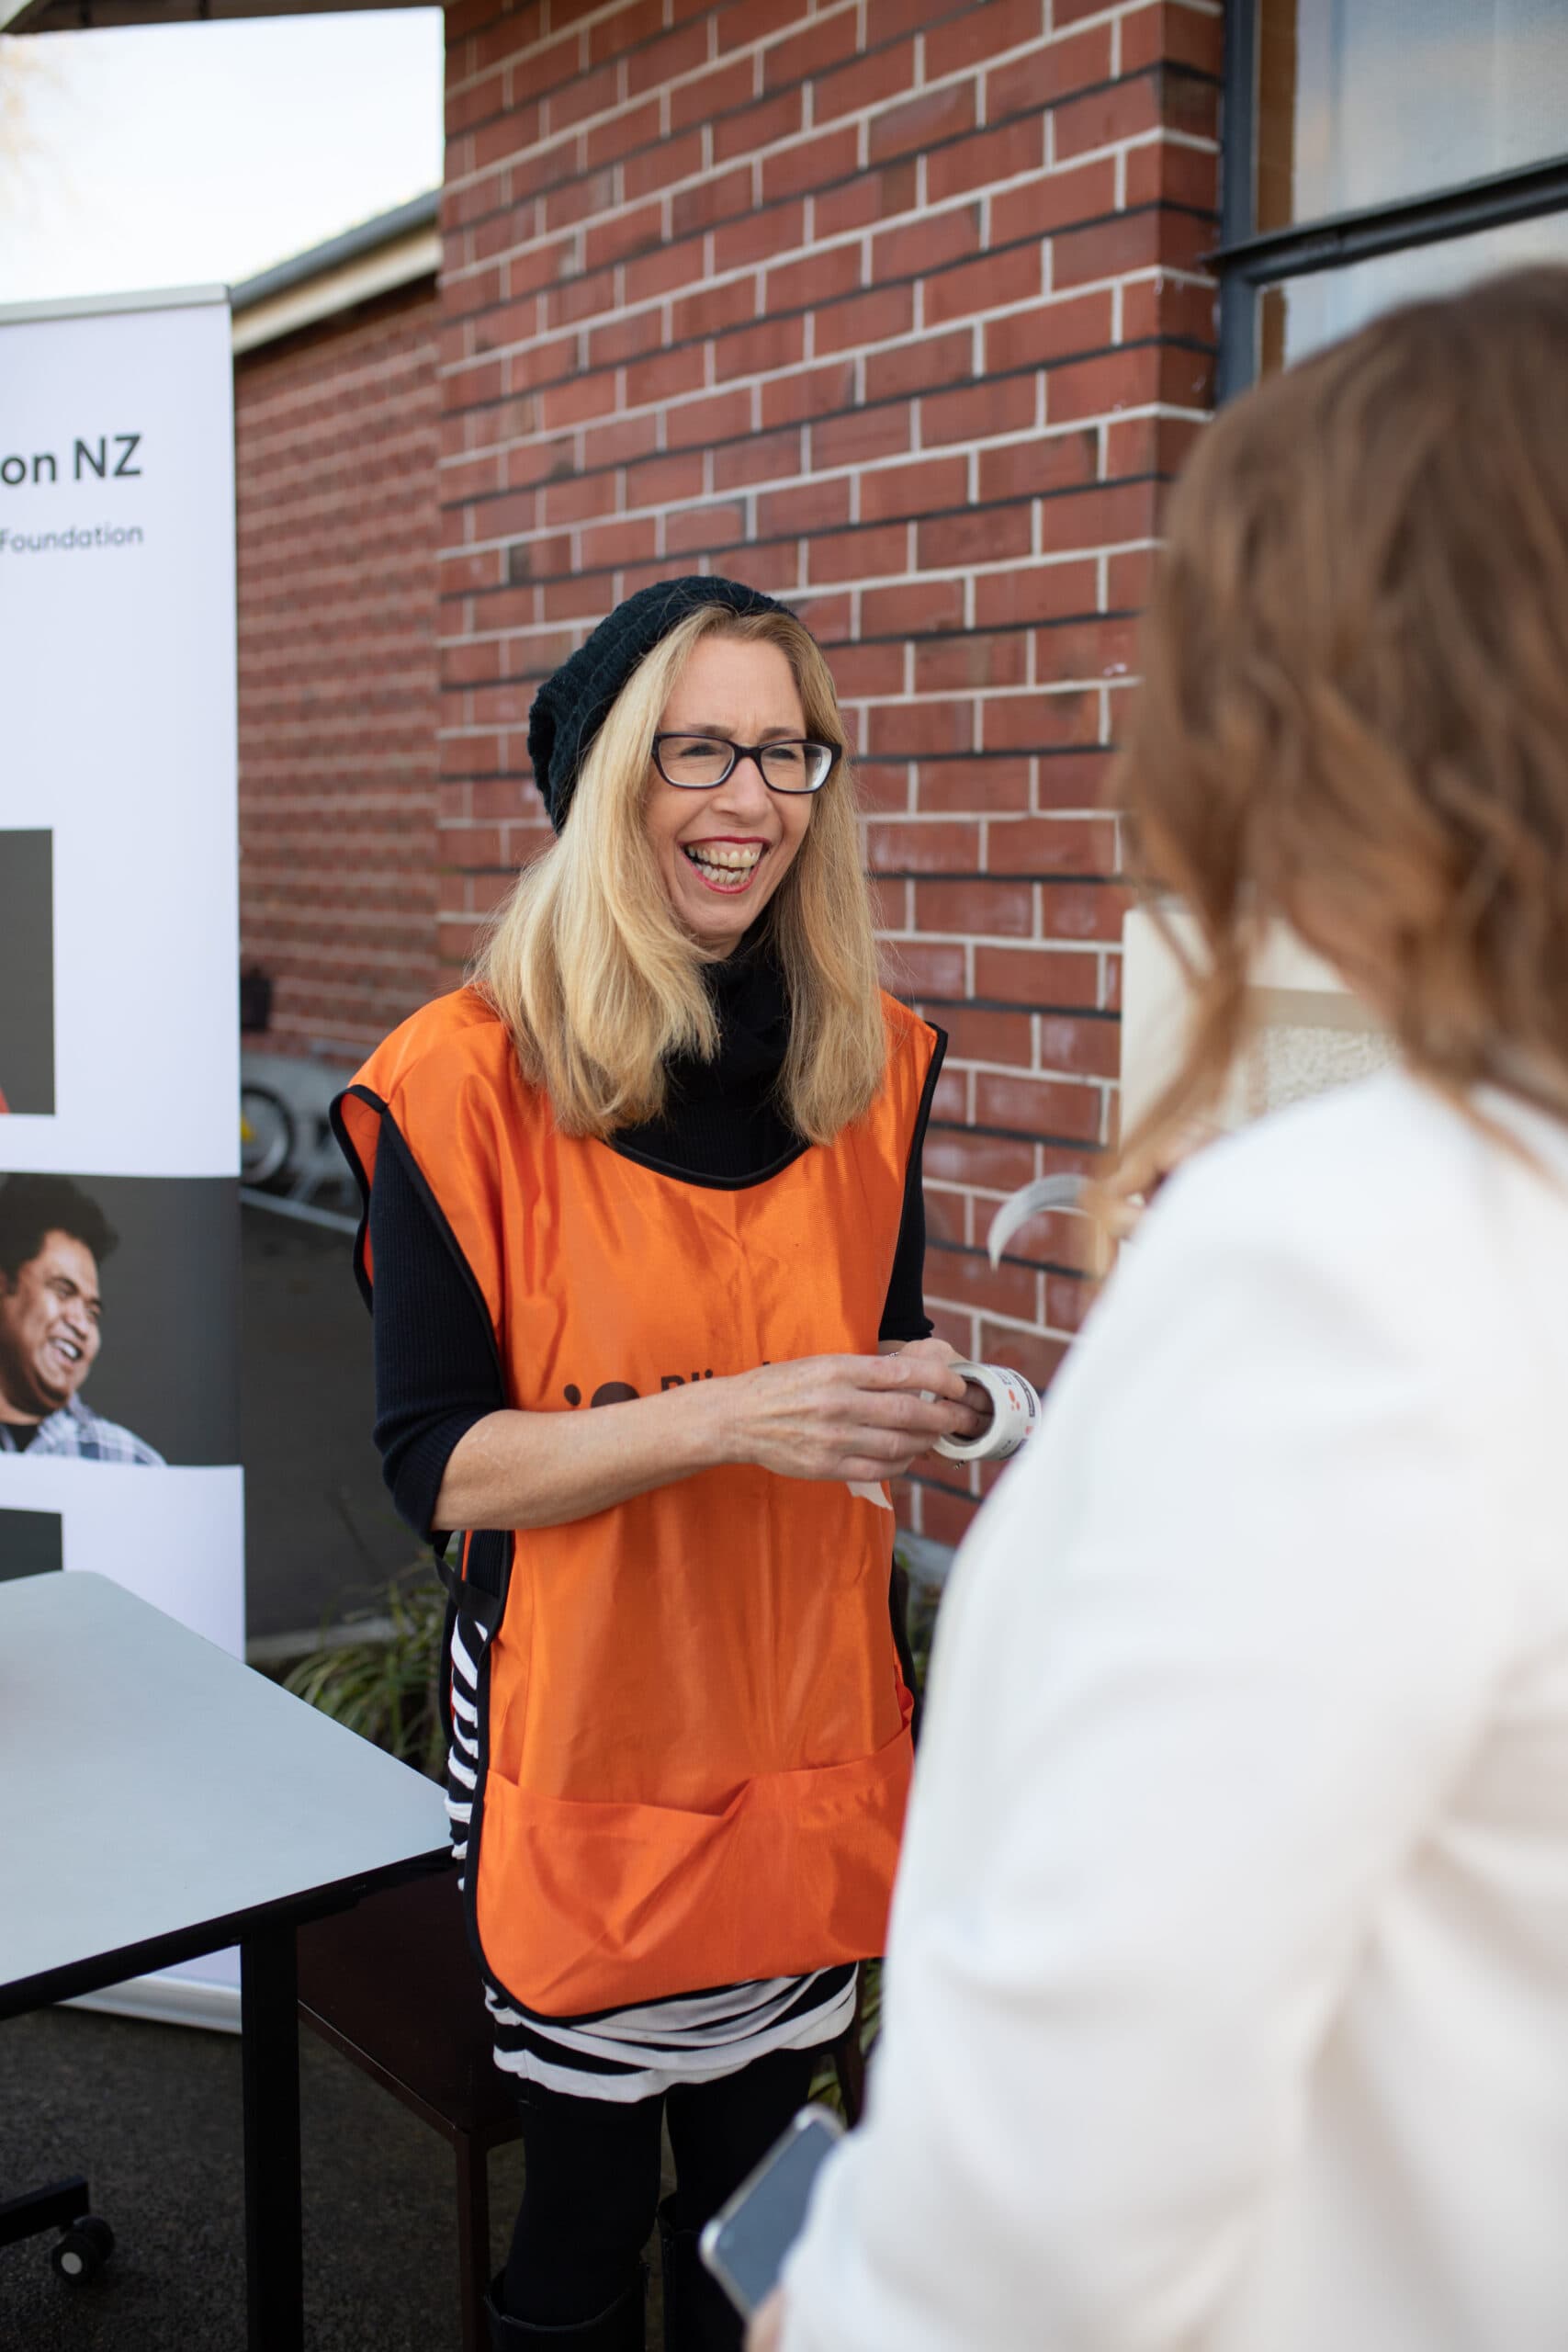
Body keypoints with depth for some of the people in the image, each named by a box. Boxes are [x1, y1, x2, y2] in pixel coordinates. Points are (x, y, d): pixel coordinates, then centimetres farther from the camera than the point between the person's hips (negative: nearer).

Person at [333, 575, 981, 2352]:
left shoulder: (870, 1065, 1)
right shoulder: (470, 1085, -14)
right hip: (583, 1751, -4)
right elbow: (439, 1466, -16)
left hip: (813, 1742, 4)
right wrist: (723, 1419, -27)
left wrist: (920, 1401, -9)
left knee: (761, 2195, 22)